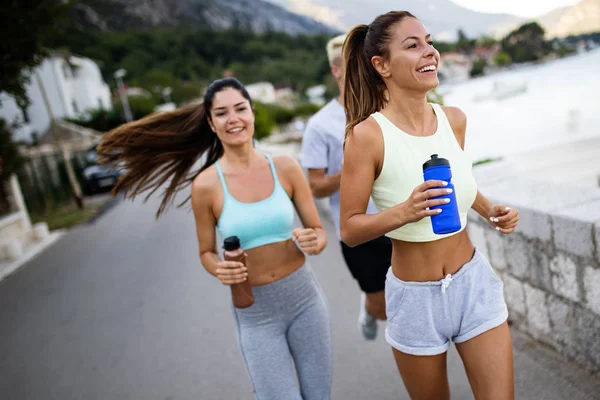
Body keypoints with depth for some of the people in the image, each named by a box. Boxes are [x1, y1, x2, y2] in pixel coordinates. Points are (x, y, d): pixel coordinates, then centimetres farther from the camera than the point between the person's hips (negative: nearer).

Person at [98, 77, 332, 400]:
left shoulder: (286, 167, -6)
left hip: (304, 297, 2)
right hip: (254, 311, -2)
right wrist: (220, 270, -19)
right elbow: (207, 252, 2)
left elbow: (318, 231, 2)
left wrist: (314, 243, -20)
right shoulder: (206, 185, -11)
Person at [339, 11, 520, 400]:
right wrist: (403, 212, -31)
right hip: (416, 295, -3)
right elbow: (349, 230, -15)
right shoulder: (368, 134, -19)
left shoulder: (454, 118, -3)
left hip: (474, 280, 4)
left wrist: (491, 210, 0)